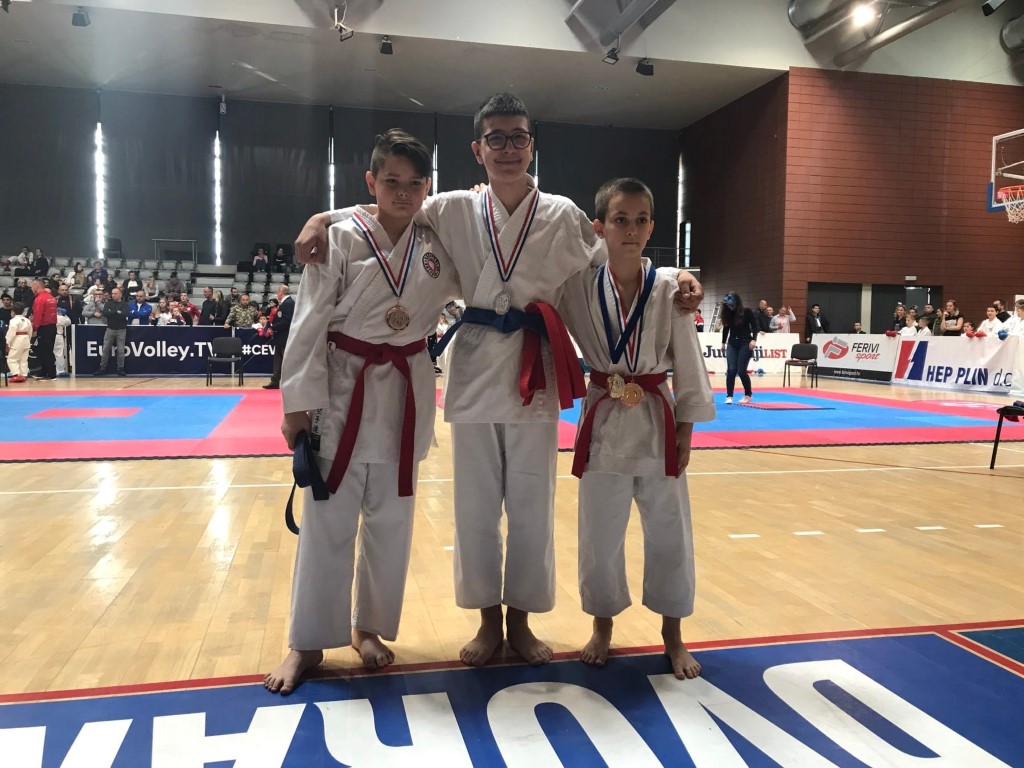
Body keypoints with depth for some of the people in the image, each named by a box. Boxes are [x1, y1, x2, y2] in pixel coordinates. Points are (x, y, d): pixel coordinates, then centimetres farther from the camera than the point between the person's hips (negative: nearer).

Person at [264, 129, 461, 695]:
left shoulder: (437, 247, 3)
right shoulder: (341, 238, -8)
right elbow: (309, 324, -8)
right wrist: (298, 404, -10)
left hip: (405, 395, 4)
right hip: (343, 391, -3)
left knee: (390, 520, 12)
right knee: (327, 520, 4)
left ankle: (369, 627, 31)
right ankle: (308, 642, 20)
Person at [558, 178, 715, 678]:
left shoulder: (668, 290, -5)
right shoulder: (578, 287, -5)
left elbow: (688, 363, -1)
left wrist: (686, 427, -1)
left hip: (657, 422, 0)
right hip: (603, 422, 0)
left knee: (669, 533, 10)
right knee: (600, 535, 10)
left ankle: (672, 635, 29)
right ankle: (602, 627, 32)